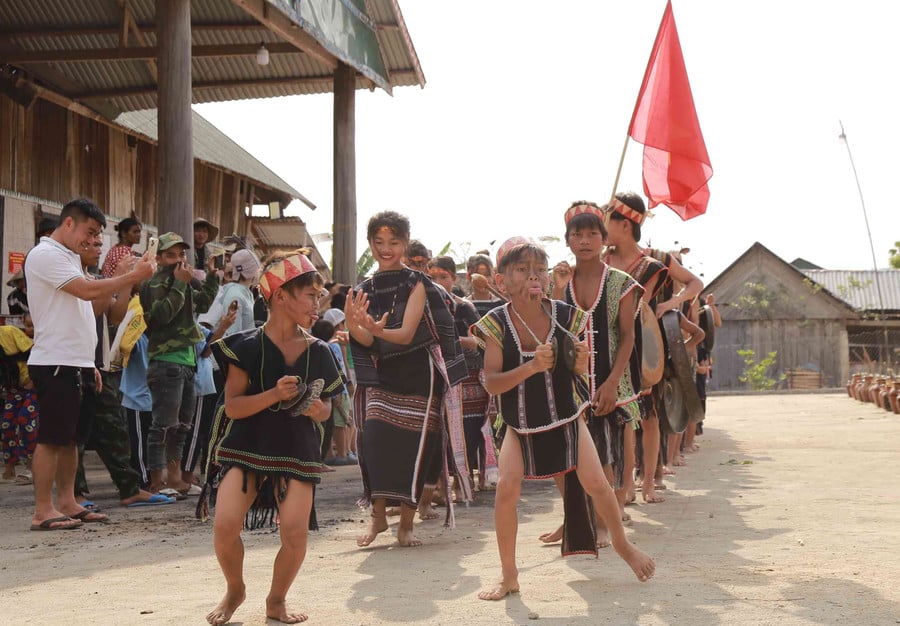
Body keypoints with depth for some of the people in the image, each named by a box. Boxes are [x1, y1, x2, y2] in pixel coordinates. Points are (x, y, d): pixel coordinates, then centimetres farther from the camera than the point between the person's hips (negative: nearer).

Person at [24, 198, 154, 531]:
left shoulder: (69, 257, 20)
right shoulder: (45, 255, -11)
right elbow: (87, 290, -22)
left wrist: (87, 363, 19)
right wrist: (134, 276, -16)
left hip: (75, 363, 10)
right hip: (54, 363, -10)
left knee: (71, 437, 11)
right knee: (52, 438, -7)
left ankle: (67, 503, 16)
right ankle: (43, 511, -4)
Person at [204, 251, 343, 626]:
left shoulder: (318, 352, 2)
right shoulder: (248, 346, -7)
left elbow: (325, 407, 12)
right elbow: (233, 406, -10)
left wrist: (318, 410, -12)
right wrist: (274, 395, -24)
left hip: (298, 451, 2)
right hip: (247, 447, -2)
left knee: (296, 533, -13)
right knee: (225, 525, -18)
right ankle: (234, 590, 13)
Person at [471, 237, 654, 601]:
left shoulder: (565, 316, -11)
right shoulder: (497, 324, -14)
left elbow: (578, 371, 1)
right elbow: (492, 383, -18)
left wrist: (581, 362, -23)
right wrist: (531, 366, -32)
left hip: (566, 415, 1)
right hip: (520, 422, -1)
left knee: (595, 483, -5)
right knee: (506, 488, -15)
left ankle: (622, 544, 26)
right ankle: (509, 576, 2)